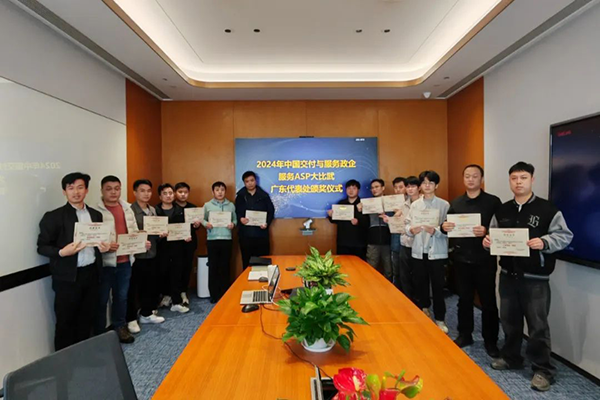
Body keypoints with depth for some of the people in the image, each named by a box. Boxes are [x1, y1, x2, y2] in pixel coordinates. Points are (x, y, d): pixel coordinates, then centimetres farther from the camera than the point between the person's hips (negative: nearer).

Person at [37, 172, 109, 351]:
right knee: (65, 322, 6)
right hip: (68, 277, -4)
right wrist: (62, 252, -22)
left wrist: (103, 247, -4)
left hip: (91, 273, 4)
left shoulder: (96, 215, 9)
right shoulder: (54, 216, -6)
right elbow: (42, 246, -5)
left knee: (86, 319, 14)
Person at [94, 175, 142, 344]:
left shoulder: (127, 208, 10)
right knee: (102, 299, 8)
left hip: (125, 261, 5)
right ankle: (100, 333, 23)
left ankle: (120, 327, 32)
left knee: (121, 296, 16)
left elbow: (134, 231, 15)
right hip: (104, 262, -5)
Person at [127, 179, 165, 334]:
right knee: (134, 288, 3)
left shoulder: (153, 210, 11)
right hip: (136, 256, -6)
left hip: (152, 255, 7)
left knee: (151, 286, 13)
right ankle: (131, 319, 18)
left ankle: (147, 314, 30)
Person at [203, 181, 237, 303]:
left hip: (226, 239, 1)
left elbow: (235, 219, 9)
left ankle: (224, 294, 19)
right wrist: (206, 224, -14)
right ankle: (214, 295, 15)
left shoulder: (231, 205, 8)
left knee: (225, 267, 7)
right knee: (213, 267, 4)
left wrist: (233, 224, -12)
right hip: (212, 240, -1)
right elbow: (202, 219, 6)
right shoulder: (207, 205, 5)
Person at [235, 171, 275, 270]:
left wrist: (267, 223, -10)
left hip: (261, 234, -1)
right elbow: (236, 212, 9)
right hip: (245, 234, 1)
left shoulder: (264, 195, 6)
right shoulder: (240, 196, 9)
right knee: (247, 262, 6)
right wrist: (240, 219, -13)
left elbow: (271, 211, 6)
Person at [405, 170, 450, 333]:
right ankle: (424, 309, 40)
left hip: (437, 252, -3)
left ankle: (440, 319, 19)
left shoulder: (444, 205, -3)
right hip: (418, 250, 3)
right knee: (419, 283, 15)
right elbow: (407, 224, 6)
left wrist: (435, 231, -25)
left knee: (438, 286, 4)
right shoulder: (414, 205, 7)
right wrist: (411, 230, -15)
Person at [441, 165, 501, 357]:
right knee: (464, 299, 14)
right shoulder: (455, 203, 9)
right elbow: (449, 227, 11)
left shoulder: (493, 201, -3)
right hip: (461, 258, 3)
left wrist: (487, 231, -27)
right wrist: (444, 227, -11)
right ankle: (464, 334, 29)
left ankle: (490, 340, 22)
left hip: (485, 259, -3)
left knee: (488, 301, 7)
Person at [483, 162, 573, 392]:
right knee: (509, 320, 17)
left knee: (538, 325, 4)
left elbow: (565, 236, -9)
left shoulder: (548, 209, -8)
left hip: (535, 279, -5)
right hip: (508, 275, 5)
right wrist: (488, 240, -8)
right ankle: (510, 357, 35)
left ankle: (543, 370, 20)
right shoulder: (501, 211, 7)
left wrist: (544, 242, -26)